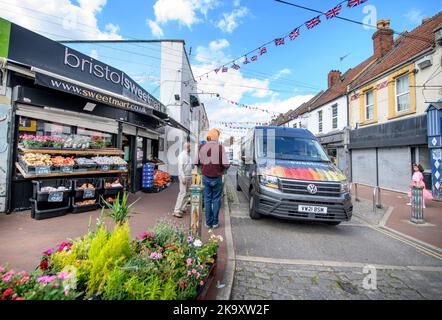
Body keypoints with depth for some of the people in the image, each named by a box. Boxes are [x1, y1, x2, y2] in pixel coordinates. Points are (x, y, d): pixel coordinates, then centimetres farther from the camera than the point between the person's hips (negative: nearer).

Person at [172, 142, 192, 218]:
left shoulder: (188, 155, 15)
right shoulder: (182, 155, -11)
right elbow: (180, 167, -18)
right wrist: (183, 177, -24)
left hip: (188, 177, 9)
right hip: (184, 177, -9)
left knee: (187, 193, 12)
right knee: (183, 193, -10)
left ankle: (182, 208, 23)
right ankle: (177, 211, -4)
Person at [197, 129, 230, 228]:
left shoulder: (201, 148, -3)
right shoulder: (220, 147, -13)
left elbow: (197, 163, 4)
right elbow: (226, 164, -16)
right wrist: (223, 168, 5)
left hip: (206, 177, 3)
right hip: (217, 178, -2)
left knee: (207, 200, 13)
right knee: (216, 199, 12)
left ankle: (208, 222, 21)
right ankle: (215, 222, 20)